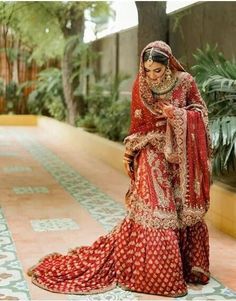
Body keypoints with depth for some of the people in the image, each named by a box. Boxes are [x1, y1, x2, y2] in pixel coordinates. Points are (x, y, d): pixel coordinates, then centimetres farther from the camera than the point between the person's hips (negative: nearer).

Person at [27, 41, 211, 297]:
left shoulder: (185, 81, -5)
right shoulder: (140, 86, -4)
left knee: (184, 210, 9)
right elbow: (138, 123, 4)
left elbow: (201, 111, 2)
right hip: (153, 154, -1)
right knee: (155, 210, -7)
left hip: (180, 156, 2)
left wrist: (177, 114, -15)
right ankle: (157, 274, 3)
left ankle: (187, 265, 26)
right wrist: (131, 152, 0)